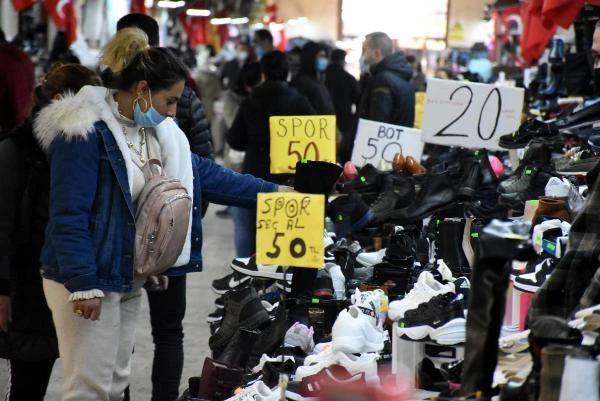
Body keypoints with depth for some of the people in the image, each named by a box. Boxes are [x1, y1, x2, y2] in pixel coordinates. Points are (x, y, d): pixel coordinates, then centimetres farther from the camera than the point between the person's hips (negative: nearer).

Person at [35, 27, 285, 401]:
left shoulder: (156, 130, 8)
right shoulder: (84, 133, -20)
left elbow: (203, 173, 13)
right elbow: (68, 216, -22)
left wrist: (270, 192, 9)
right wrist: (83, 284, -25)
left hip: (128, 279, 9)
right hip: (87, 280, -9)